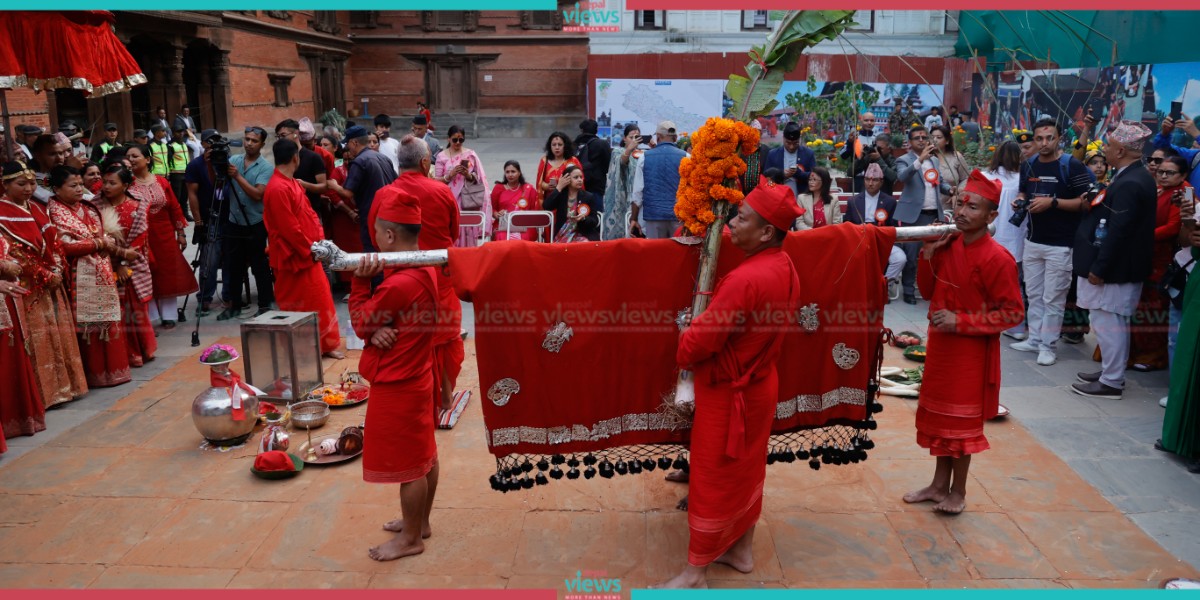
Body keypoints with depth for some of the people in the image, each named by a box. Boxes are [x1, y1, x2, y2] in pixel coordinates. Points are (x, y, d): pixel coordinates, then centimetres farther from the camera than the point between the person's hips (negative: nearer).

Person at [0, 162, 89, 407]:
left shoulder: (35, 208, 12)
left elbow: (53, 241, 12)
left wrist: (57, 271, -3)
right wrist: (46, 276, -14)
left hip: (52, 283, 7)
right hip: (29, 287, -7)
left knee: (60, 334, 11)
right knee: (39, 338, -4)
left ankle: (64, 384, 20)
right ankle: (46, 391, 3)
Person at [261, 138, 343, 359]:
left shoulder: (291, 183, 12)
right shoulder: (278, 188, -21)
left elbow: (309, 213, 15)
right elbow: (289, 229, -23)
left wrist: (320, 240, 4)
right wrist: (310, 249, -15)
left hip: (307, 254, 10)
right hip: (293, 257, -10)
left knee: (320, 298, 14)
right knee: (296, 305, 1)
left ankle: (324, 346, 23)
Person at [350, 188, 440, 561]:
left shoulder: (399, 284, -28)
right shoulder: (424, 269, 3)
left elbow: (361, 324, -14)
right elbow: (374, 322, 5)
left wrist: (360, 281, -12)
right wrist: (377, 332, -17)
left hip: (395, 387, -10)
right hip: (417, 377, 10)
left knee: (407, 464, 5)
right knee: (423, 455, 20)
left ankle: (411, 539, 21)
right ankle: (420, 522, 37)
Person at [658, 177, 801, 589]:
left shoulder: (746, 279, -31)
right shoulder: (784, 267, -2)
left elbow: (701, 340, -26)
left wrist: (682, 351, -4)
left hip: (727, 393, -9)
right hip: (759, 384, 9)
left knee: (712, 481, 5)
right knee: (745, 471, 22)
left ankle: (694, 575, 19)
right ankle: (741, 551, 39)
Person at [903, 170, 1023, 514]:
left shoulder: (997, 258, -18)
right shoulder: (947, 245, 0)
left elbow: (1012, 314, -16)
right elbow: (927, 292, 8)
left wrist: (960, 322, -22)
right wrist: (928, 254, -6)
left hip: (971, 350, -7)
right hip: (939, 344, 7)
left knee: (961, 419, 6)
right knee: (938, 415, 15)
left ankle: (958, 491, 23)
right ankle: (939, 484, 30)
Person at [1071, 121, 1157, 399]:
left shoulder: (1129, 184, -23)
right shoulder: (1136, 176, 10)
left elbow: (1117, 232, -25)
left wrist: (1099, 268, -21)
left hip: (1115, 269, -10)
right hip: (1125, 265, 10)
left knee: (1107, 322, -2)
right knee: (1115, 322, 19)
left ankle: (1110, 382, 7)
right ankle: (1113, 372, 31)